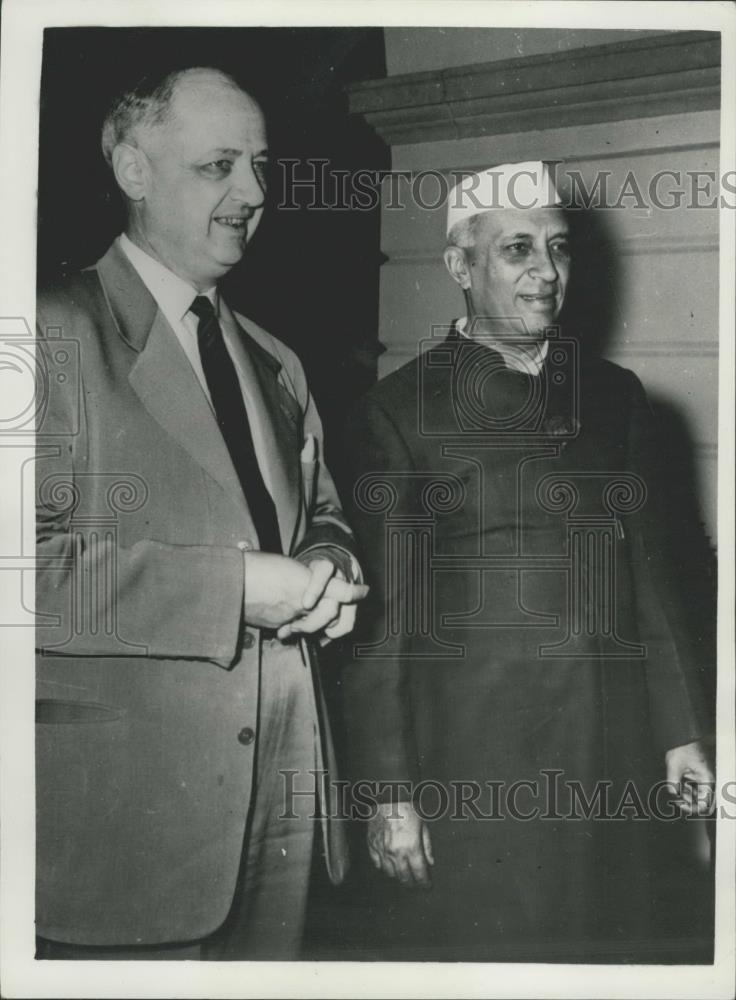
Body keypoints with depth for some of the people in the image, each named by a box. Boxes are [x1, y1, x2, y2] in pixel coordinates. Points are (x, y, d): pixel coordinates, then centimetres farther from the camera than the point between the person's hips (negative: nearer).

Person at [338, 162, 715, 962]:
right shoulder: (397, 412, -4)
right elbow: (379, 617, -6)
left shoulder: (616, 396, 9)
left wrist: (681, 731, 8)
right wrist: (385, 791, -8)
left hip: (617, 760, 4)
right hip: (466, 763, -4)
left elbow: (651, 573, 11)